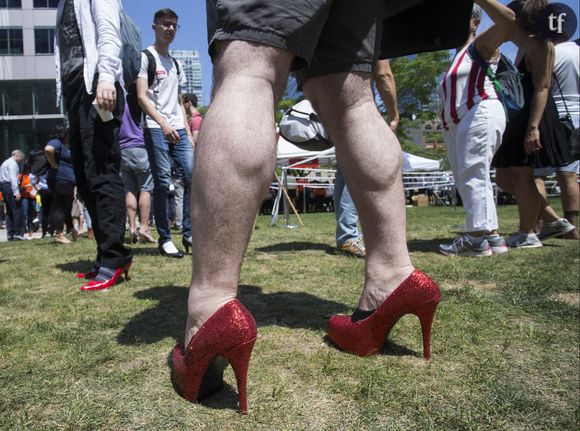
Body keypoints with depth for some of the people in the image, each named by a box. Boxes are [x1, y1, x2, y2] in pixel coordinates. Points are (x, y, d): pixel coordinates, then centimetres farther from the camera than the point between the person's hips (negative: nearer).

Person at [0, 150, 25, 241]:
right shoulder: (13, 163, -6)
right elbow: (13, 178, -18)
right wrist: (16, 192, -24)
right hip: (10, 186, -10)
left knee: (9, 211, 11)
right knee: (17, 210, -10)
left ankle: (9, 234, 11)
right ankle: (17, 233, -14)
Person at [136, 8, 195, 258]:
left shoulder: (176, 64, 23)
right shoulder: (145, 57, 3)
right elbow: (142, 97, -7)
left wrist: (188, 132, 13)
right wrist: (162, 123, -20)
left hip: (178, 129, 6)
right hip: (155, 129, -6)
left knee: (193, 176, -6)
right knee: (162, 183, -7)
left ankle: (188, 234, 3)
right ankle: (165, 239, 0)